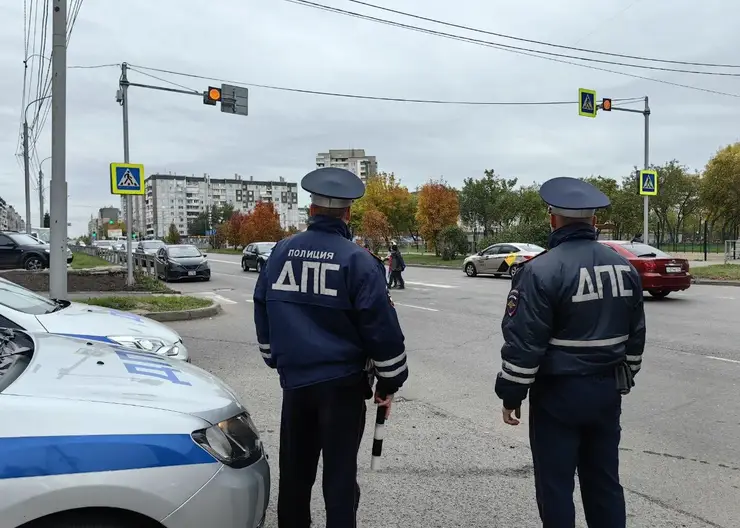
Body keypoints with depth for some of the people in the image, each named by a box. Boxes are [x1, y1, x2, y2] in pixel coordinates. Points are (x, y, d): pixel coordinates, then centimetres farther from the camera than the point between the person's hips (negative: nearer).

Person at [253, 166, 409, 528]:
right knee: (339, 475, 5)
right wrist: (389, 381, 1)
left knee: (295, 471, 18)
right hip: (342, 383, -4)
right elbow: (382, 328, -12)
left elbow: (262, 314, 13)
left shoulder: (281, 252, 3)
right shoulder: (357, 260, -12)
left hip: (294, 379, 5)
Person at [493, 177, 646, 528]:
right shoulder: (624, 267, 5)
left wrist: (511, 394, -7)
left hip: (558, 394, -6)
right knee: (604, 481, 18)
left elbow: (523, 342, -18)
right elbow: (636, 335, 13)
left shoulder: (541, 270, -17)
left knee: (555, 485, 7)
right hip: (607, 391, 7)